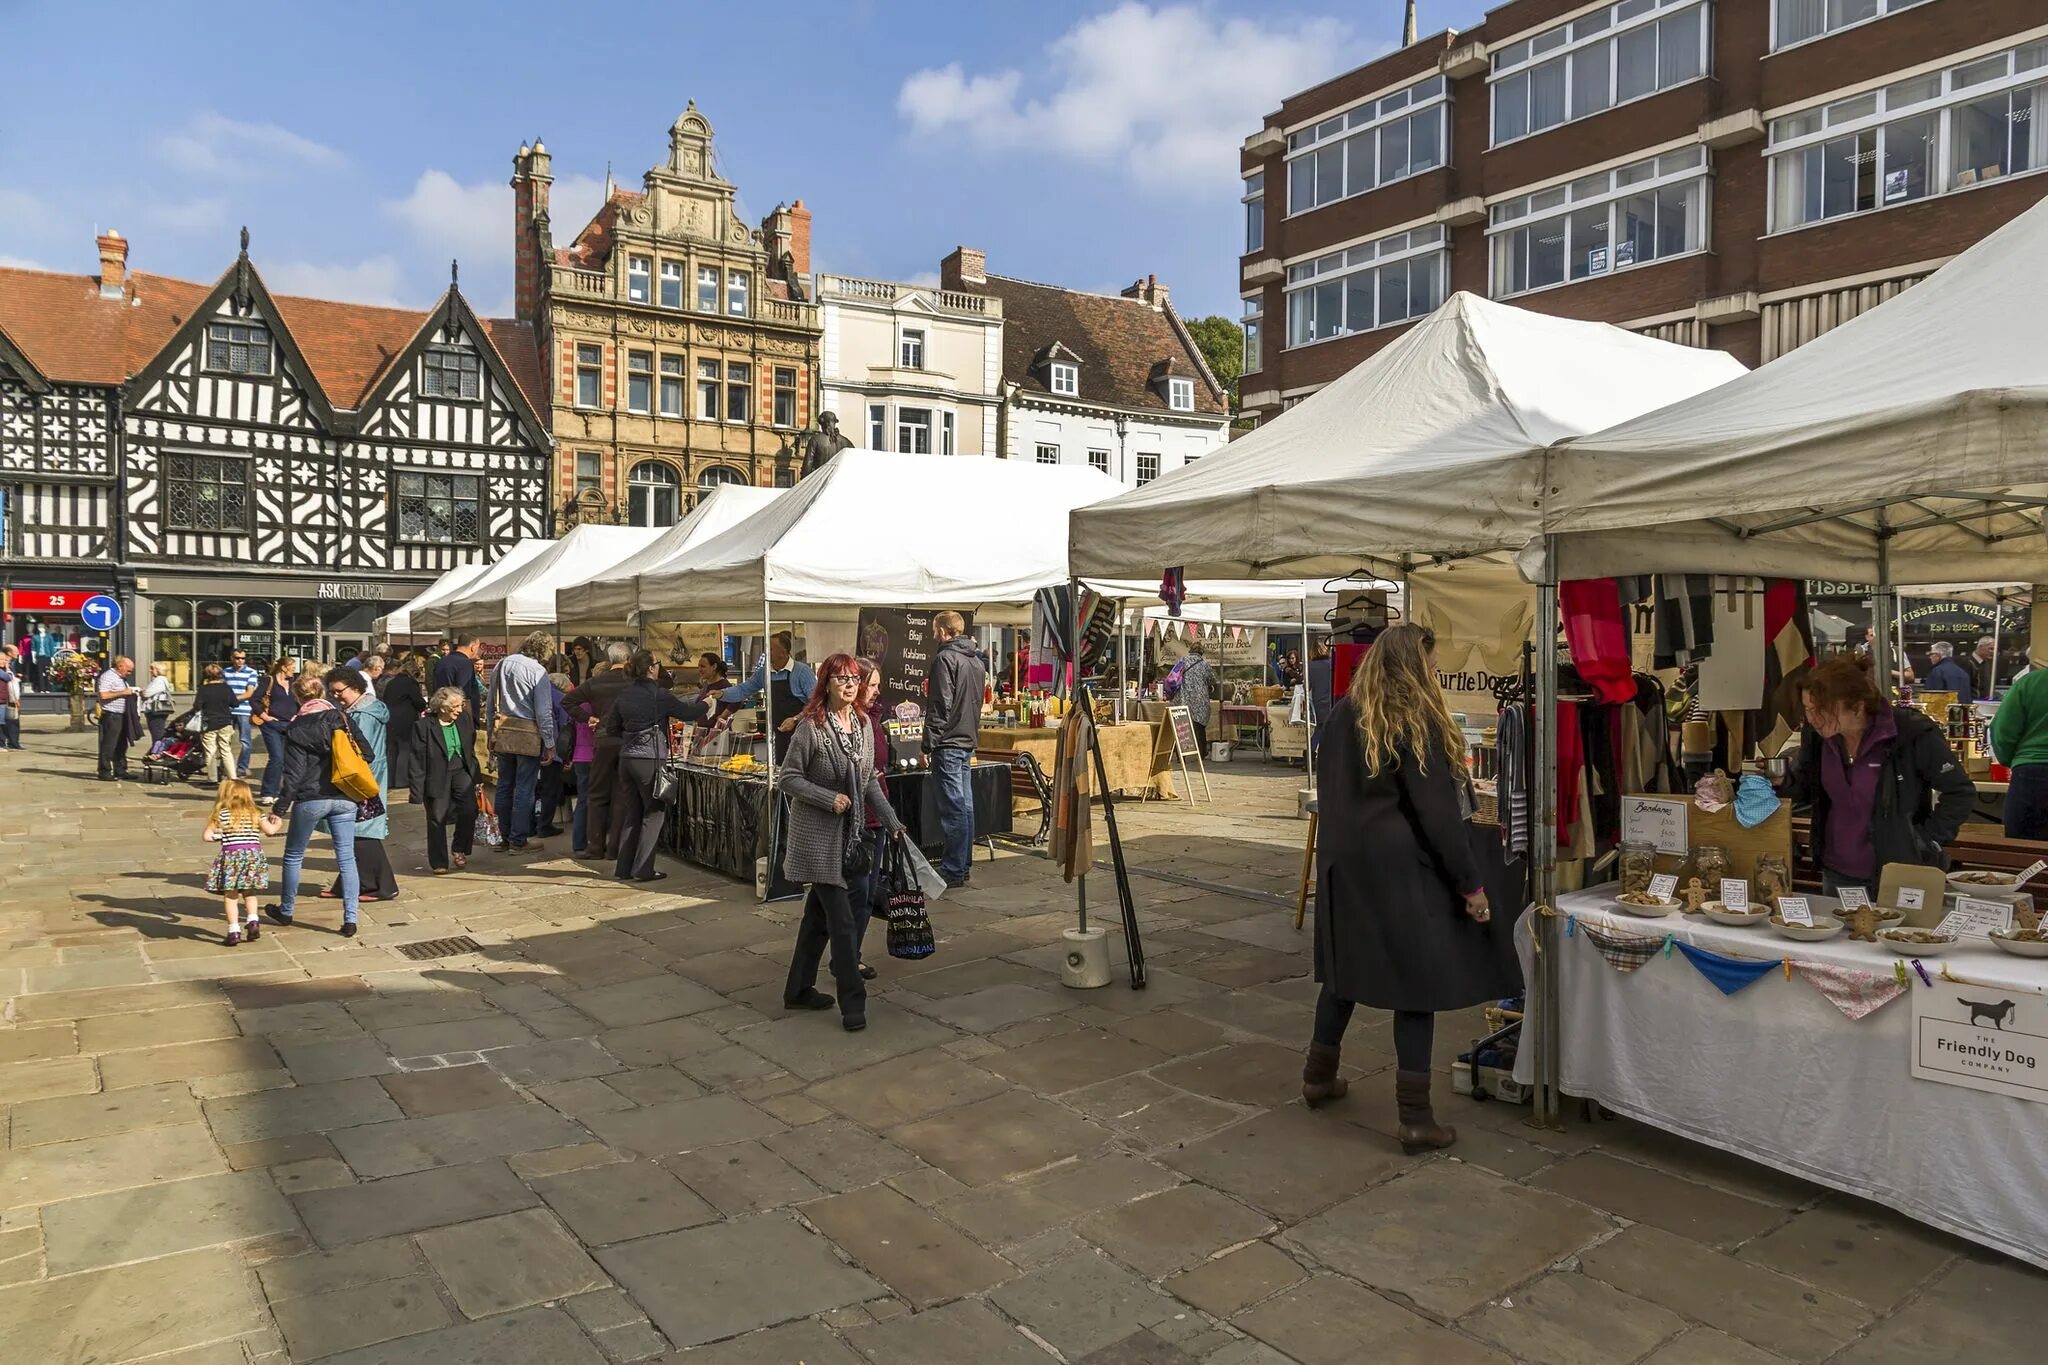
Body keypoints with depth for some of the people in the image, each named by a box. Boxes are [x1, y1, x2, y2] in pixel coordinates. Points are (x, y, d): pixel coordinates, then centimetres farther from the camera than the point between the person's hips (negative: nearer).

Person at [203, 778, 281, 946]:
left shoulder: (222, 814, 2)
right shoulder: (256, 813, 8)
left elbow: (207, 835, -2)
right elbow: (270, 830, -3)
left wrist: (220, 837, 18)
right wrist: (278, 824, 18)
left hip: (231, 856, -3)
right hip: (254, 854, 3)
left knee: (230, 896, 6)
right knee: (249, 893, 20)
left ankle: (234, 931, 1)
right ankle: (253, 920, 3)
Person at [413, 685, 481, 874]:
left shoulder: (464, 719, 2)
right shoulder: (423, 725, -13)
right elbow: (417, 760, -12)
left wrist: (476, 774, 13)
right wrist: (417, 791, -13)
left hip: (461, 772, 3)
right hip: (436, 777, -3)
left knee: (469, 810, -13)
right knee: (437, 819, 4)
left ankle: (460, 850, 10)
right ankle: (439, 863, 19)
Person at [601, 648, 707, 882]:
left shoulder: (624, 694, 6)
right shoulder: (659, 696, -12)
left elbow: (611, 728, 12)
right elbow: (688, 712, -2)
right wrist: (706, 703, 16)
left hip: (627, 758, 6)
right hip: (650, 759, -6)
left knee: (631, 813, 13)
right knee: (654, 812, 3)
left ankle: (624, 868, 16)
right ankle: (643, 869, 1)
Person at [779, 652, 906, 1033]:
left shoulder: (863, 725, 5)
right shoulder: (811, 726, -14)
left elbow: (870, 781, 12)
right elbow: (788, 777, -11)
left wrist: (892, 821, 6)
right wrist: (829, 798, -20)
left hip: (848, 834, 7)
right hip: (817, 835, -7)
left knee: (819, 913, 16)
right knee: (842, 920, -6)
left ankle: (799, 989, 29)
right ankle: (852, 1003, 2)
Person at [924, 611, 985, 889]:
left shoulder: (945, 658, -11)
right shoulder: (977, 660, 15)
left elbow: (940, 706, -16)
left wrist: (928, 744, -12)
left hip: (948, 743, -9)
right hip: (969, 741, 9)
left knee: (953, 807, -7)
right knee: (965, 804, 11)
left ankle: (953, 871, -4)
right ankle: (963, 865, 18)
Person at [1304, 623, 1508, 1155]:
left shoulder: (1343, 716, 6)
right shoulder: (1415, 722, -13)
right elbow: (1437, 812, -14)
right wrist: (1470, 883, -8)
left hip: (1344, 863, 7)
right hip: (1401, 869, -7)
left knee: (1347, 967, 20)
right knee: (1416, 979, 0)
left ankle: (1319, 1076, 33)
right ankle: (1414, 1118, 2)